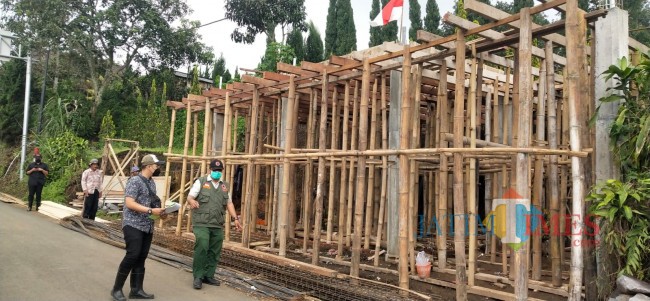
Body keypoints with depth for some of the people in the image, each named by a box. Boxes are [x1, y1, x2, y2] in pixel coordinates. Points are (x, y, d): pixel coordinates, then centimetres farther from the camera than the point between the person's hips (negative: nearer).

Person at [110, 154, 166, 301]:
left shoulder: (151, 183, 14)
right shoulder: (135, 181, -11)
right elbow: (129, 203, -20)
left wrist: (160, 212, 4)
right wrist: (151, 211, -23)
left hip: (147, 226, 8)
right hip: (133, 225, -8)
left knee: (141, 258, 7)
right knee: (133, 255, -13)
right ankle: (117, 289, 2)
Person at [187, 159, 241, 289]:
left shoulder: (224, 185, 16)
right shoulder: (201, 182, 1)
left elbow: (229, 203, 18)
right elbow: (189, 197, -5)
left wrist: (235, 218, 8)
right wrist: (192, 201, -29)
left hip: (218, 225, 5)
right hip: (202, 223, -5)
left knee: (214, 252, 7)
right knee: (201, 248, -15)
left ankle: (208, 276, 19)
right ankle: (198, 277, -2)